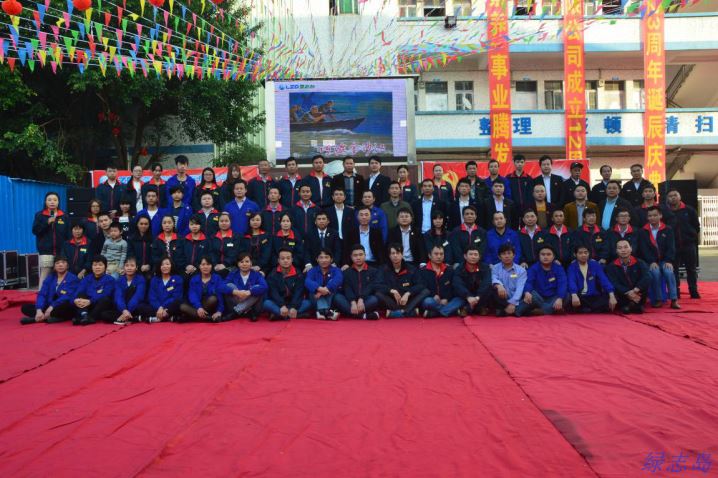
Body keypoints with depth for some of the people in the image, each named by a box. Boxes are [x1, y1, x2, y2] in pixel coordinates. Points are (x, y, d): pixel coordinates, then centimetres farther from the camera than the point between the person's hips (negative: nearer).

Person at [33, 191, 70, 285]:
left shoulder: (64, 216, 9)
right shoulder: (40, 215, 5)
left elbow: (68, 235, 7)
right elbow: (35, 231, -4)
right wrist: (47, 222, -16)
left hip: (61, 251, 2)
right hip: (45, 251, -2)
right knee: (45, 275, -4)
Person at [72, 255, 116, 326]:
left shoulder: (110, 280, -2)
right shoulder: (87, 278, 10)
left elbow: (104, 295, -17)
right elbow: (79, 291, -6)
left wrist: (90, 301, -32)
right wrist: (75, 300, -28)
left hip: (102, 306, -3)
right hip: (88, 306, 3)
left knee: (105, 299, -31)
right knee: (80, 295, -18)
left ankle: (90, 318, -44)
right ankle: (84, 315, -41)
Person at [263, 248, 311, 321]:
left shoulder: (298, 274, 2)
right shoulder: (273, 275, 0)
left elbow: (299, 293, -10)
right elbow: (274, 293, -12)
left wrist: (294, 308, -28)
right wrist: (282, 306, -30)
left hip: (293, 304, 1)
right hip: (278, 305, -1)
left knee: (308, 303, -26)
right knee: (266, 303, -28)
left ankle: (279, 315, -36)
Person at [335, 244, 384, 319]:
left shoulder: (374, 271, 12)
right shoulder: (346, 272, 14)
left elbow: (371, 288, -4)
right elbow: (347, 289, -2)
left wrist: (361, 299, -23)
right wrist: (353, 302, -22)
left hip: (367, 302, -1)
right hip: (351, 302, 1)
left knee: (375, 299, -32)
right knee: (337, 297, -28)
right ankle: (363, 315, -42)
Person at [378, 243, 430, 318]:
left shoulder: (411, 269, 6)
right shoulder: (384, 269, 3)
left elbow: (419, 285, -4)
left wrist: (407, 294, -20)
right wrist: (392, 291, -25)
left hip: (408, 300, 2)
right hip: (392, 301, -1)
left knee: (426, 291, -20)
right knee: (378, 293, -28)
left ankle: (398, 312, -36)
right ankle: (411, 311, -33)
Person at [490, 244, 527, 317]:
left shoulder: (521, 270, 5)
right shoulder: (495, 268, 8)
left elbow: (519, 289, -9)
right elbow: (493, 279, -14)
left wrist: (512, 303, -26)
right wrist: (498, 285, -38)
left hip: (514, 301, 0)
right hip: (501, 300, 0)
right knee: (493, 289, -30)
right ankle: (514, 311, -26)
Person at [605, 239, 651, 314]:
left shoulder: (639, 263, 1)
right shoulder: (611, 266, 0)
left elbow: (647, 278, -18)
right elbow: (614, 284, -14)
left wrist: (636, 290, -34)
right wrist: (628, 293, -31)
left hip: (638, 294, 0)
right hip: (623, 296, 0)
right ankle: (635, 306, -12)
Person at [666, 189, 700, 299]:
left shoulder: (689, 210, 0)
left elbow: (696, 226, 7)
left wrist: (694, 236, 5)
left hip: (689, 244, 1)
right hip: (672, 245, 0)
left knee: (691, 269, 7)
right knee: (674, 270, 4)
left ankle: (694, 291, 16)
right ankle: (675, 292, 12)